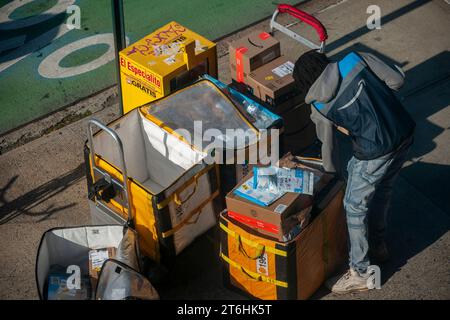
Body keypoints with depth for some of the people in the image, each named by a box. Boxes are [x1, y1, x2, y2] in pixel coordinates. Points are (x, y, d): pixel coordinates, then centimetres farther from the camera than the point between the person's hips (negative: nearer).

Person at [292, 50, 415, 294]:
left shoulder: (320, 107, -5)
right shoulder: (357, 59, -1)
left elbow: (328, 146, 9)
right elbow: (396, 81, -4)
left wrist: (330, 174, 27)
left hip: (375, 153, -6)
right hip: (405, 135, 6)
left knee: (355, 207, 13)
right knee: (383, 189, 28)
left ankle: (360, 274, 24)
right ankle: (377, 244, 51)